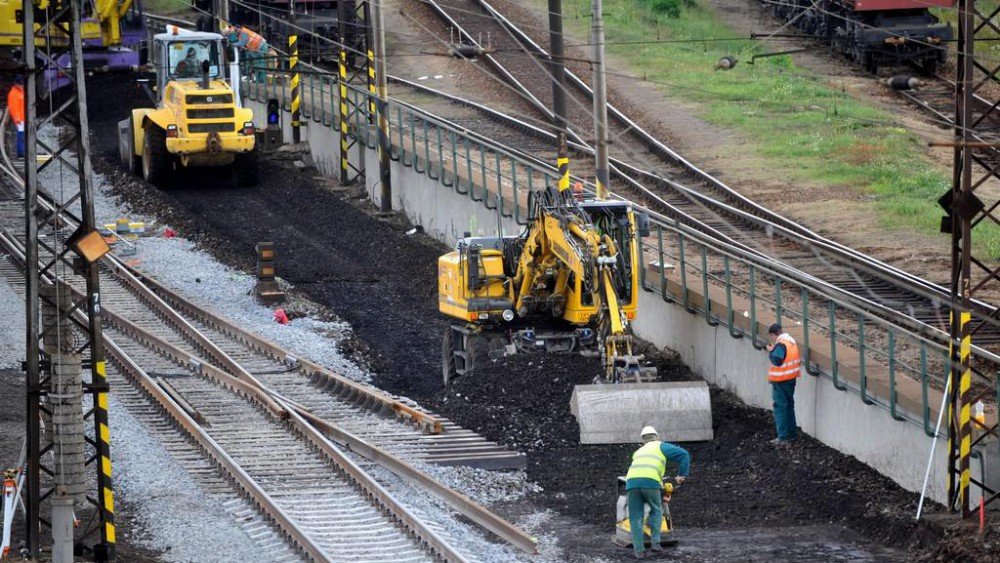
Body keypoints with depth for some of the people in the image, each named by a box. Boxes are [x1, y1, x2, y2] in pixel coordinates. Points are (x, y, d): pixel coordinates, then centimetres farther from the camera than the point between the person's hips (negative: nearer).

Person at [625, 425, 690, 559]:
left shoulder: (637, 453, 37)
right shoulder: (661, 446, 23)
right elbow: (683, 454, 10)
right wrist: (682, 475, 14)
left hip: (632, 482, 3)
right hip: (650, 482, -3)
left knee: (636, 518, 11)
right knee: (656, 511, 21)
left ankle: (639, 550, 3)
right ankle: (655, 542, 9)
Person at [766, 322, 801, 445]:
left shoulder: (780, 344, -21)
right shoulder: (792, 341, 8)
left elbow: (777, 361, -28)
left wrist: (771, 351, -14)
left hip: (781, 381, -9)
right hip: (791, 379, 9)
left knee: (780, 408, -3)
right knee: (789, 406, 20)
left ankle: (783, 437, -4)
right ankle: (792, 433, 27)